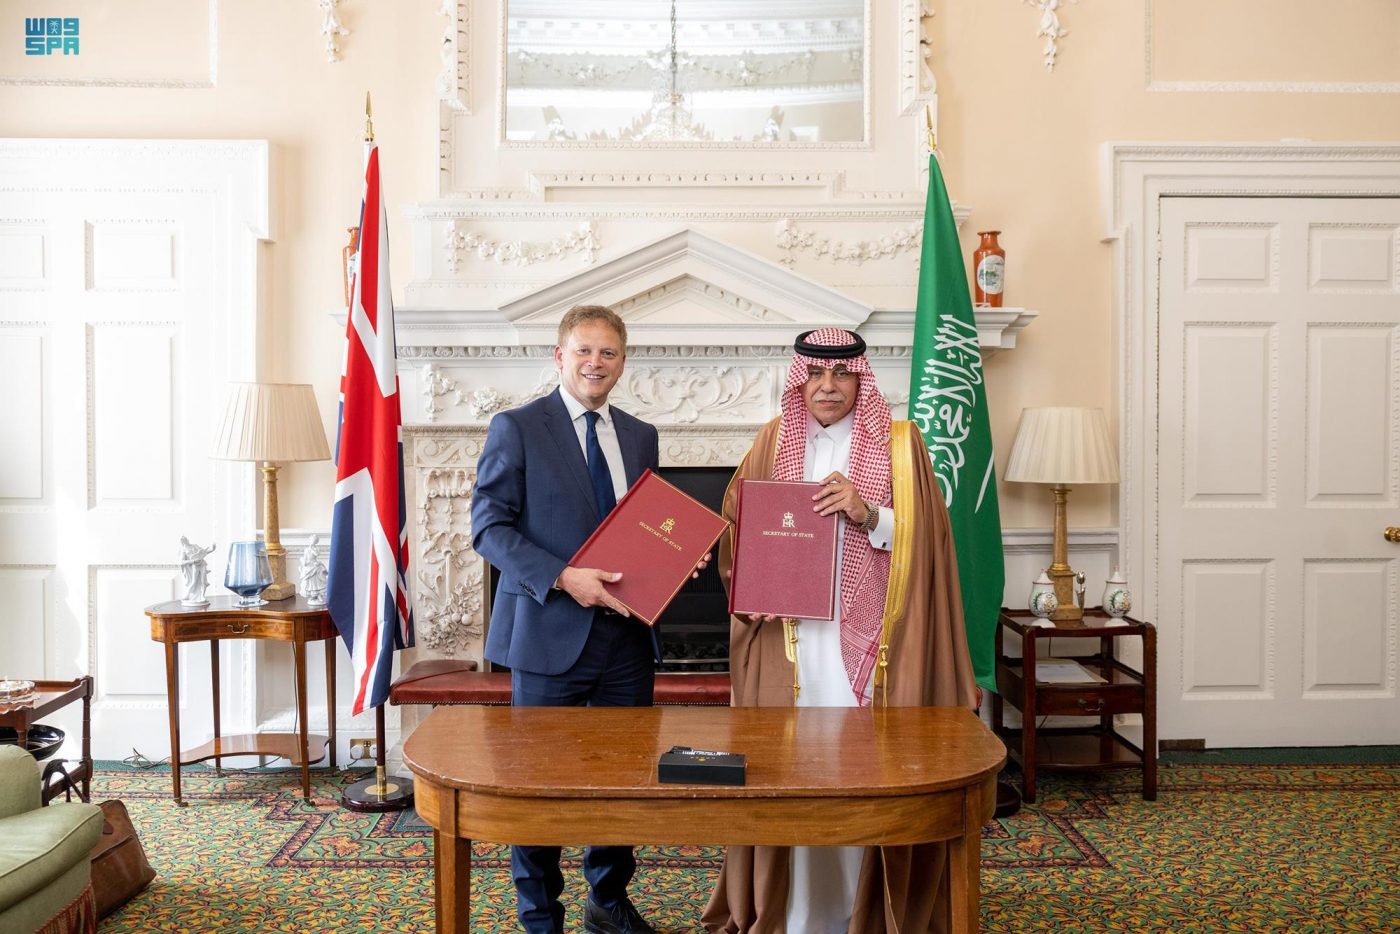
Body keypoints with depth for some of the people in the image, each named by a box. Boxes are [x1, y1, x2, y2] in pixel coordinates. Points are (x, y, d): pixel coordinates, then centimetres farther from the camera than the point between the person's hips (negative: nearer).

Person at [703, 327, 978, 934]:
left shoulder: (898, 444, 4)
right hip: (786, 637, 2)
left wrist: (868, 514, -17)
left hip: (866, 637, -1)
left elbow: (922, 538, 0)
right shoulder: (772, 442, 10)